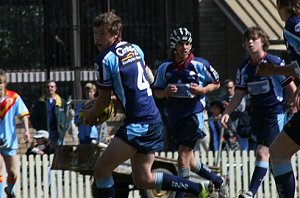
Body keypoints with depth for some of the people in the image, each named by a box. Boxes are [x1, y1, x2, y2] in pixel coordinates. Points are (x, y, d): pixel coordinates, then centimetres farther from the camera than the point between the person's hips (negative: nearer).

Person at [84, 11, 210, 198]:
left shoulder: (106, 58, -11)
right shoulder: (134, 48, 13)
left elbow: (104, 99, -3)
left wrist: (91, 116, 16)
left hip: (139, 124, -9)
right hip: (154, 120, 9)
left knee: (101, 169, -9)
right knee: (143, 179, 16)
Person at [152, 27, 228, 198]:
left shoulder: (200, 64, -5)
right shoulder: (165, 68, 4)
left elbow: (216, 84, 6)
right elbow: (156, 92, 12)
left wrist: (201, 90, -12)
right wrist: (166, 92, -10)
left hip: (194, 114, -5)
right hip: (175, 116, 5)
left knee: (184, 152, -16)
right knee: (189, 162, 11)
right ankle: (217, 180, 32)